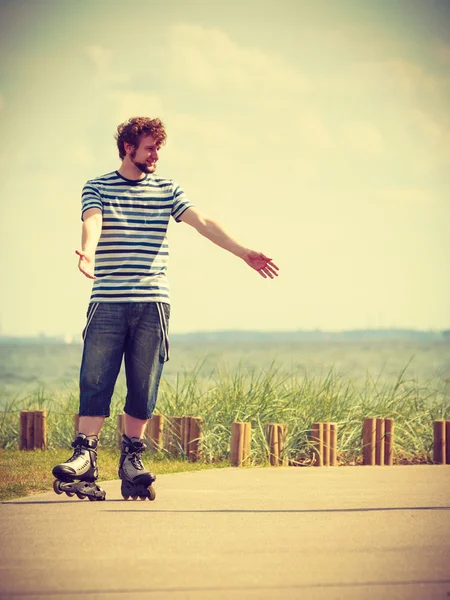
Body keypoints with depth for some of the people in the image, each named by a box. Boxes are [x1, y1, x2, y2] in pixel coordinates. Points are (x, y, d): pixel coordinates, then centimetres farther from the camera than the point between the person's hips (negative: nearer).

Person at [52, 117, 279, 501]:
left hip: (153, 303, 2)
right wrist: (88, 252, -36)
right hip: (108, 301, -2)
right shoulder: (98, 188, 7)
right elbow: (93, 222, -13)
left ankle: (132, 458, 11)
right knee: (95, 380, -7)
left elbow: (203, 224, 2)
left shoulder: (167, 190, 12)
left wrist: (244, 253, -12)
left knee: (144, 386, 2)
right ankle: (85, 457, -8)